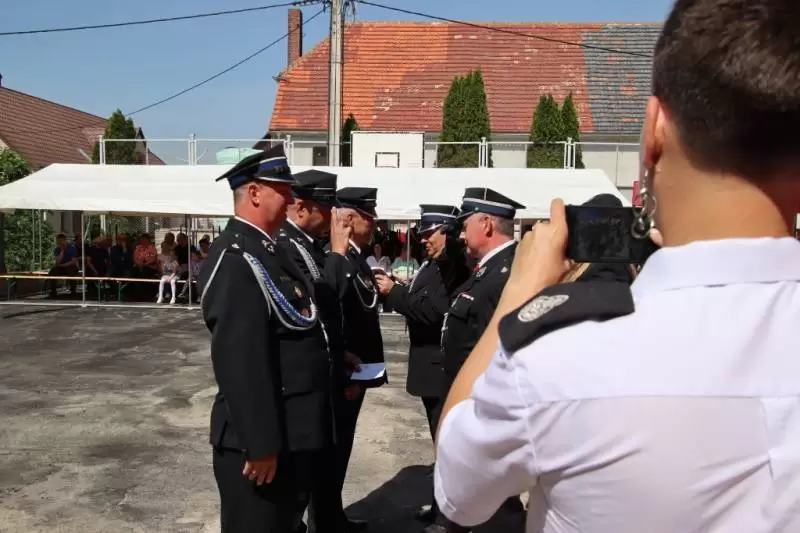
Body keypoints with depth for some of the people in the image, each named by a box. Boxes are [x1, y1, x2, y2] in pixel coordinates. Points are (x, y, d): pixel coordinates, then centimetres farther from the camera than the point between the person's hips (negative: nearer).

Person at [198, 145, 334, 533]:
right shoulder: (237, 259, -21)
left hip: (287, 436, 10)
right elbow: (239, 361, -26)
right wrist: (260, 444, -24)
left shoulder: (265, 251, 12)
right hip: (260, 442, -10)